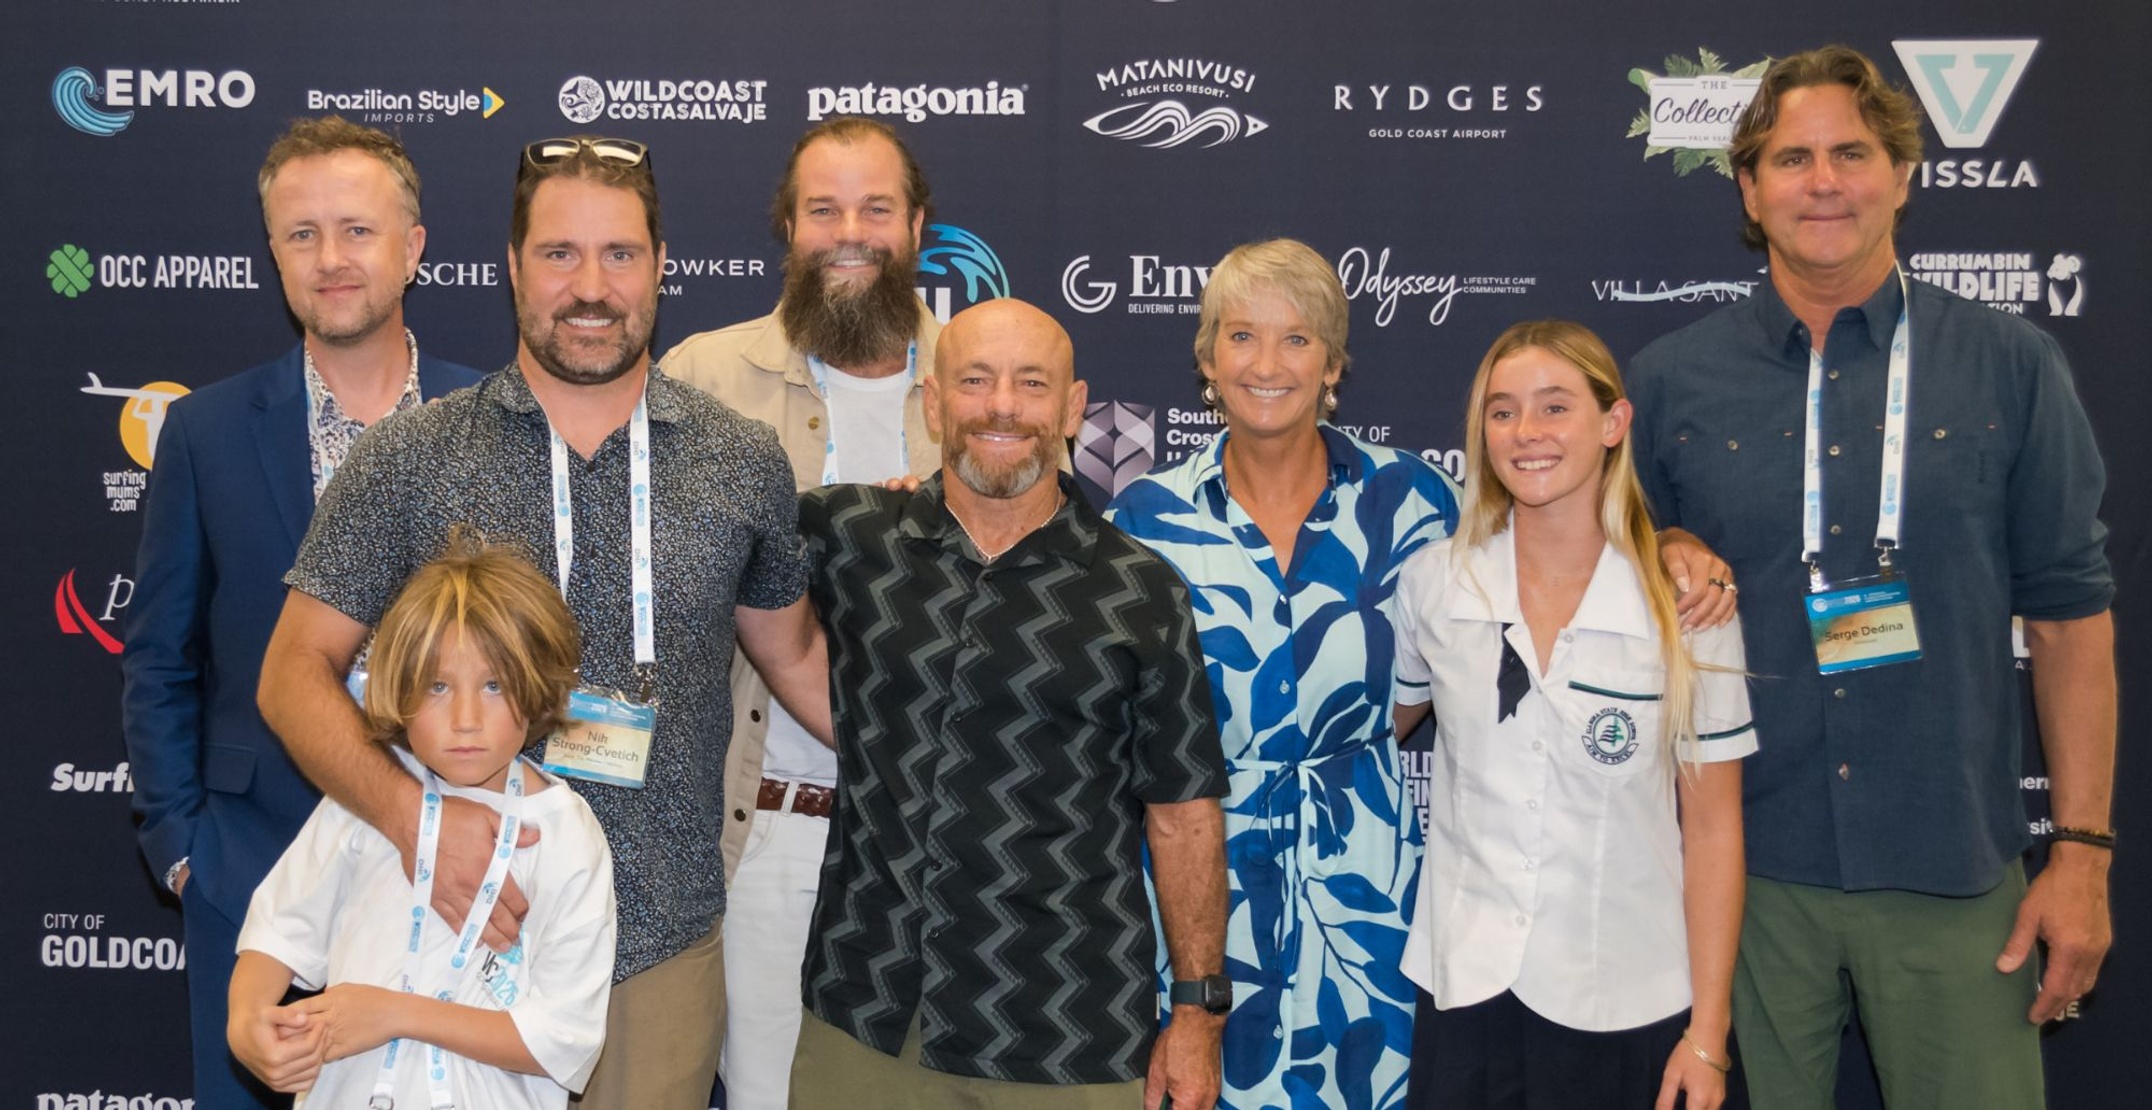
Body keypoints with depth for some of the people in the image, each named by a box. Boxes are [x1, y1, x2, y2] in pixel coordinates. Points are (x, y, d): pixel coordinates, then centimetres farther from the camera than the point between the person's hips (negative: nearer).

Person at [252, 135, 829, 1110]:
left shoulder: (742, 463, 2)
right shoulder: (409, 460, -3)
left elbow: (793, 654, 15)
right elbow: (295, 673, -3)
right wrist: (412, 812, -18)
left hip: (664, 953, 1)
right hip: (462, 936, -1)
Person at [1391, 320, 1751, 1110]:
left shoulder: (1685, 601, -8)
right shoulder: (1432, 582, -3)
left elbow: (1711, 828, -4)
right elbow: (1385, 726, 14)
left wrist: (1707, 1033, -5)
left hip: (1625, 1003, -1)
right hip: (1463, 987, 2)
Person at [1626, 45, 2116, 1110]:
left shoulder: (2009, 367, 0)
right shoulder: (1668, 382, 2)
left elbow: (2067, 612, 1)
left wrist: (2082, 851, -1)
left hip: (1953, 870, 0)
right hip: (1746, 863, 1)